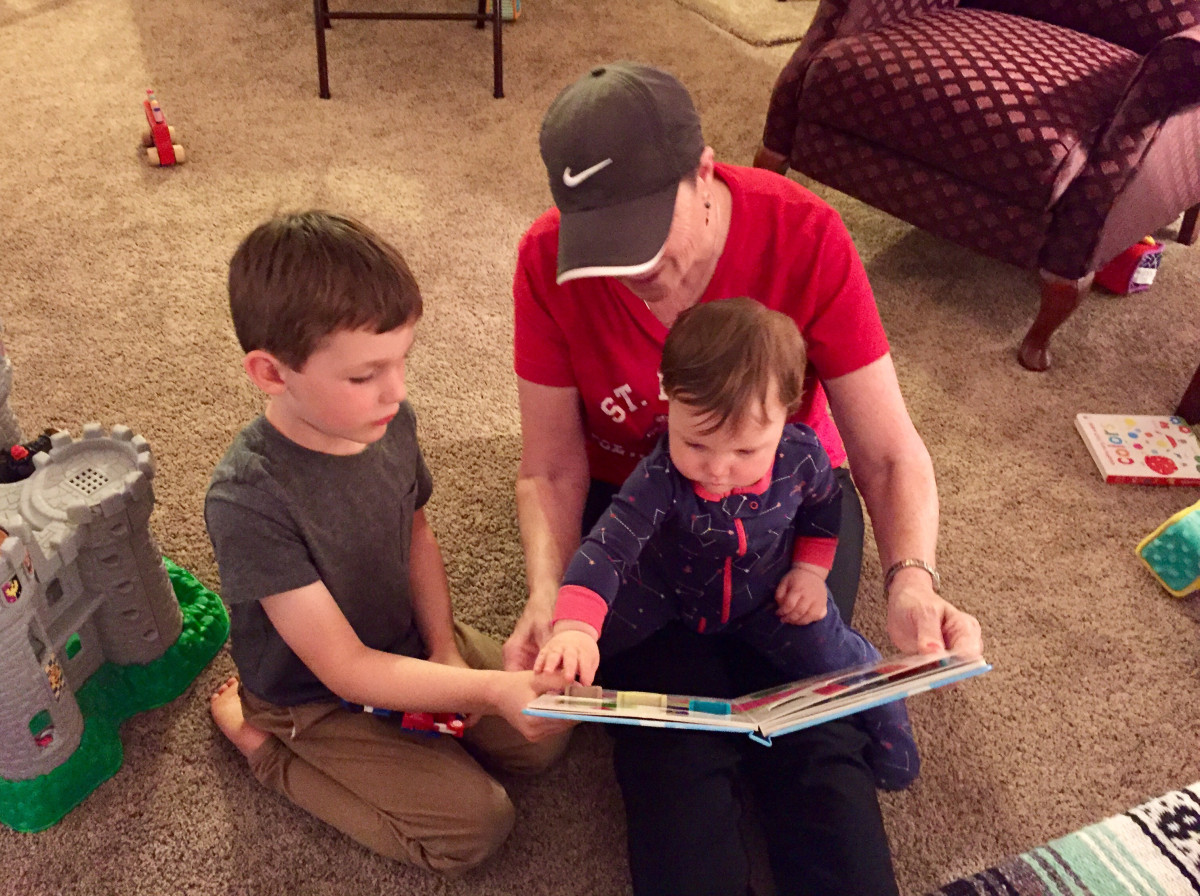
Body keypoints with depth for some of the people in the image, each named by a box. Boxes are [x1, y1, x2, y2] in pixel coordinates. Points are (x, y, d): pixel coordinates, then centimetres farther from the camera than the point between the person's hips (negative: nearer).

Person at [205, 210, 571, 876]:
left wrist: (446, 652, -6)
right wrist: (486, 688, -35)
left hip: (408, 645, 6)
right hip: (317, 698, -5)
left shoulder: (389, 422, -16)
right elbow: (344, 668, -29)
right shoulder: (248, 501, -35)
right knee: (477, 824, -9)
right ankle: (258, 733, 3)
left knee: (544, 738, 2)